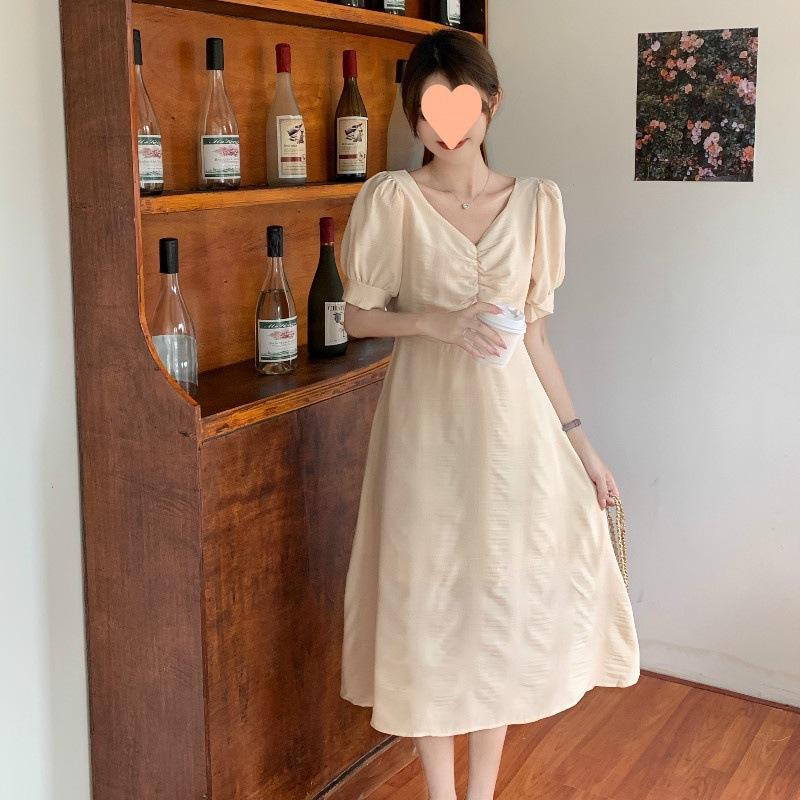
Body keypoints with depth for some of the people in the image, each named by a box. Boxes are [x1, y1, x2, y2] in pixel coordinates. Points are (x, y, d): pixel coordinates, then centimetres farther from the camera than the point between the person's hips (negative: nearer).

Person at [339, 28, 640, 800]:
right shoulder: (391, 198, -6)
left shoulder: (535, 201, 2)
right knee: (431, 602, 6)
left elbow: (533, 332, 6)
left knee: (507, 600, 10)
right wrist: (435, 321, -20)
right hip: (430, 426, -2)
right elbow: (357, 315, -1)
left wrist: (579, 442, 5)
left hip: (513, 426, 3)